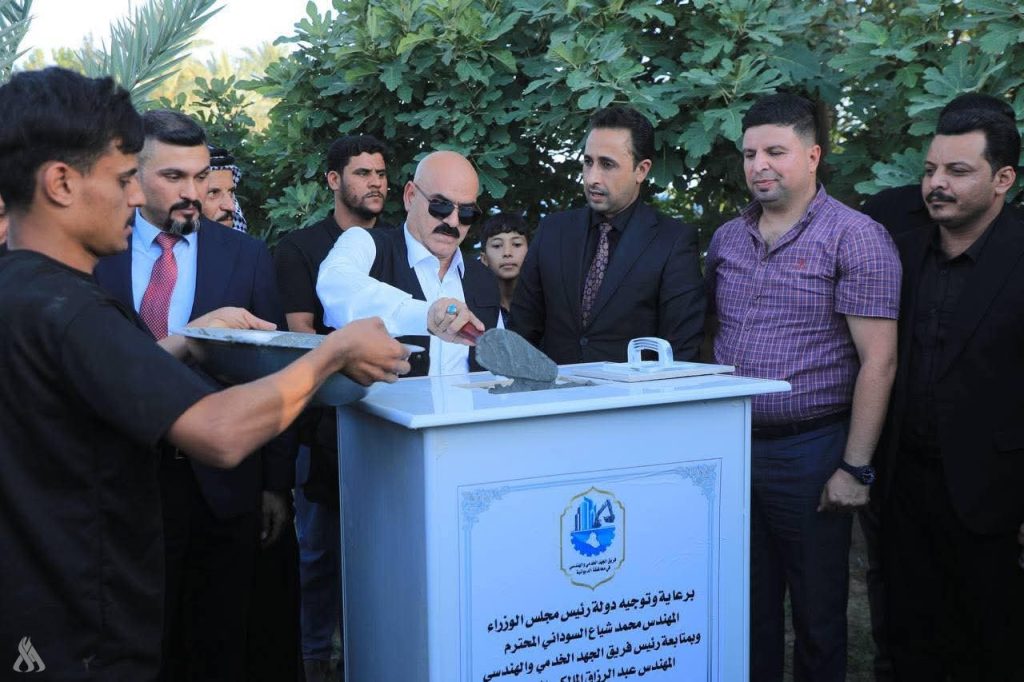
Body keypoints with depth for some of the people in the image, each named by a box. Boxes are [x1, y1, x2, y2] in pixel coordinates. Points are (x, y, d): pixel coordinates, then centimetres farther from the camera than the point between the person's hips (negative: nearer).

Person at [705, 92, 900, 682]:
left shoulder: (855, 238, -9)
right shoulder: (727, 238, 9)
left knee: (818, 611, 10)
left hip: (809, 450, -5)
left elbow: (878, 362, -12)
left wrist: (855, 469, -14)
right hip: (731, 446, 5)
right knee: (748, 604, 16)